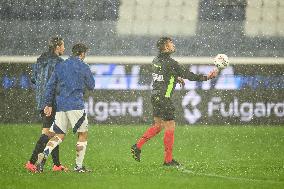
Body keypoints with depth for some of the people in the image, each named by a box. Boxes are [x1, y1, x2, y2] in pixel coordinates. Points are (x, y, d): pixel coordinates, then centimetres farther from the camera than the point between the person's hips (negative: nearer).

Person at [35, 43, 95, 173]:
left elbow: (50, 85, 10)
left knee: (59, 135, 9)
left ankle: (44, 154, -17)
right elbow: (91, 86, 8)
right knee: (83, 134, 8)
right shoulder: (83, 67, -2)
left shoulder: (60, 66, 12)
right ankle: (79, 166, 6)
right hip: (76, 105, -5)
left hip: (60, 105, 5)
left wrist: (48, 104, 12)